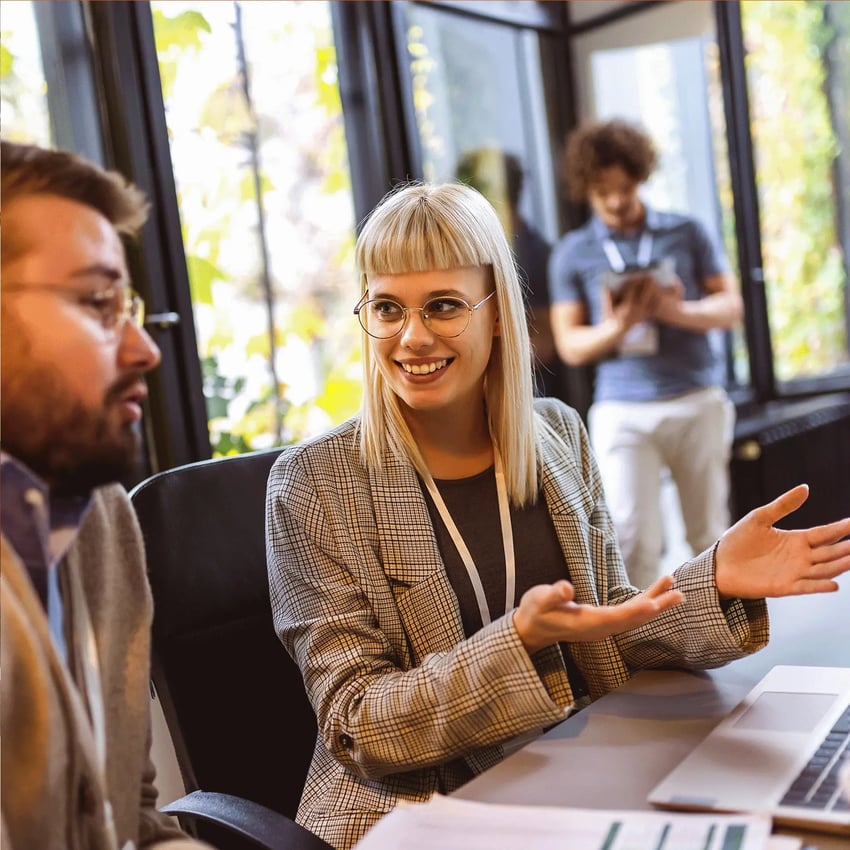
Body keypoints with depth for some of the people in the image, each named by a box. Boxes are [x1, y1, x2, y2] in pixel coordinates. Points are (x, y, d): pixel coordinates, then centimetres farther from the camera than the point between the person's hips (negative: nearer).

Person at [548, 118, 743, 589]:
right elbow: (570, 346, 3)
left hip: (699, 402, 2)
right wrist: (617, 327, -18)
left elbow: (731, 307, 5)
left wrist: (679, 312, -15)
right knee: (635, 539, -10)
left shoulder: (686, 232, 9)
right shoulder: (572, 253, 6)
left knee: (709, 533, 9)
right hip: (623, 412, -1)